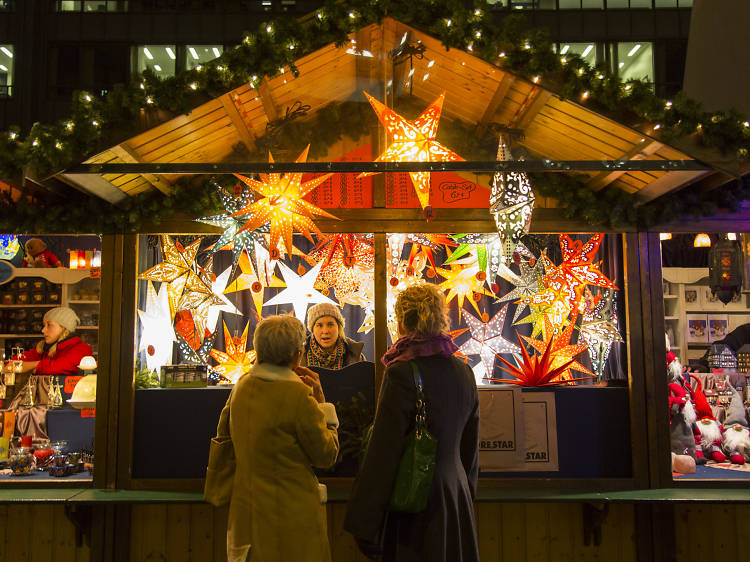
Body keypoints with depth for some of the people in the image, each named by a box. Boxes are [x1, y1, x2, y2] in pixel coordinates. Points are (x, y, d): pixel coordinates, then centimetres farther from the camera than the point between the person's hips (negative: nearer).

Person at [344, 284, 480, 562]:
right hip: (457, 496, 6)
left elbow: (383, 453, -18)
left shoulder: (402, 373, -18)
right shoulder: (463, 372, 2)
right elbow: (471, 447, 11)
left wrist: (364, 526, -12)